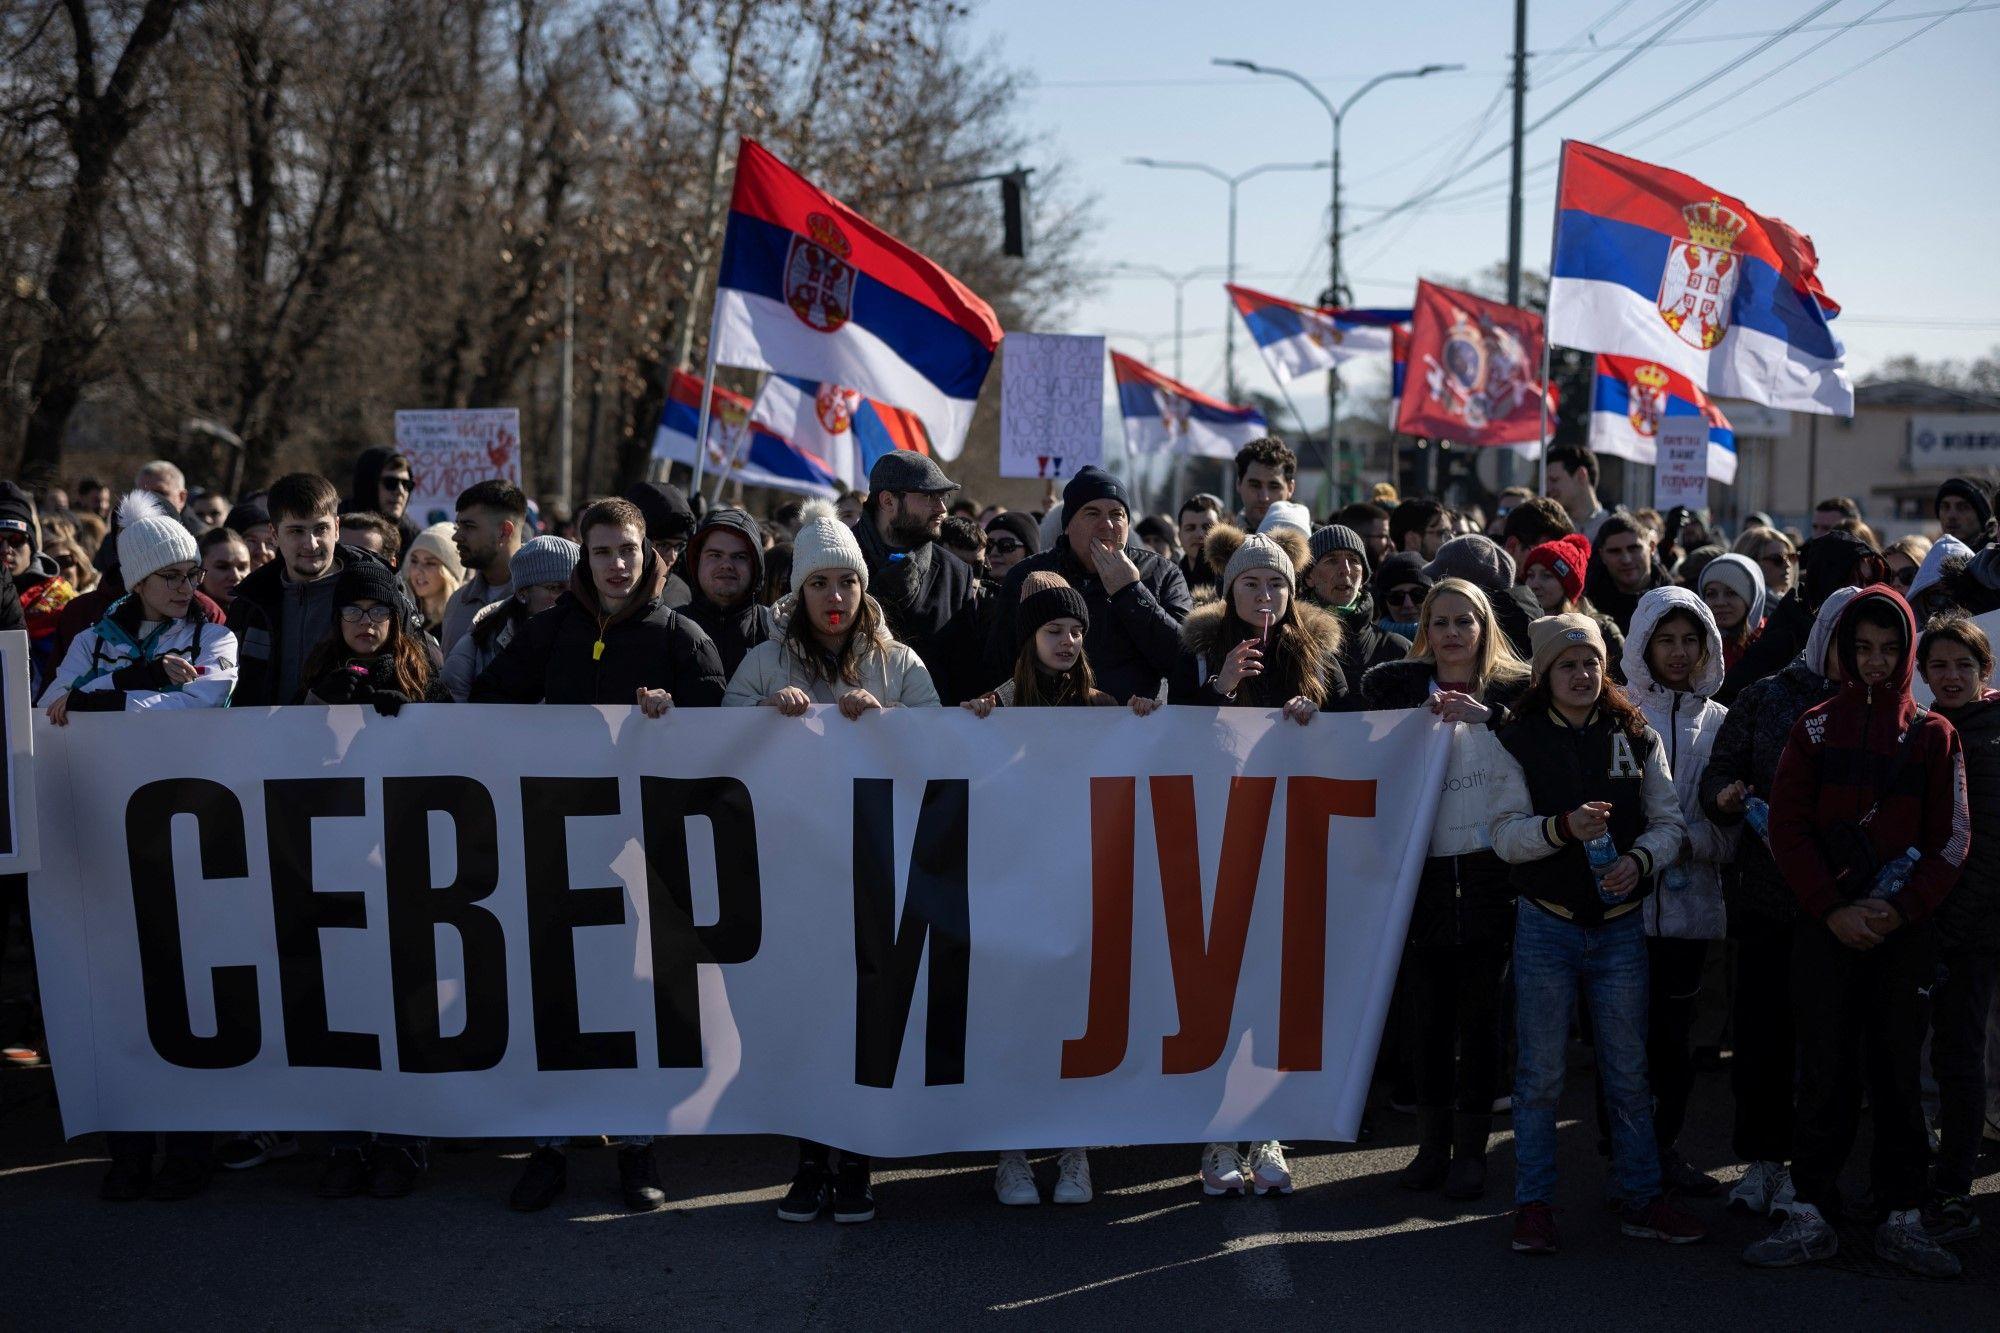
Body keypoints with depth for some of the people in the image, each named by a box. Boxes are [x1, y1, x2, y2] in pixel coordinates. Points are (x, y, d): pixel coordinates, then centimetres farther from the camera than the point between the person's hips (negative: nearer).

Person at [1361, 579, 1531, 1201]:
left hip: (1490, 867, -1)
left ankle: (1471, 1149, 13)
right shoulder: (1401, 688, 8)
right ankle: (1433, 1144, 18)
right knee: (1429, 1014, 6)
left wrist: (1487, 716, -18)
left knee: (1479, 1014, 4)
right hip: (1424, 868, 1)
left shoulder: (1514, 690, 4)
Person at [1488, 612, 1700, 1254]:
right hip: (1546, 927, -2)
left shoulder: (1637, 737, 5)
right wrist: (1562, 827, -25)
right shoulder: (1519, 741, -1)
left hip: (1620, 925, 2)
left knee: (1628, 1071, 10)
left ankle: (1640, 1199, 20)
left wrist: (1641, 859, -16)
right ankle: (1534, 1204, 13)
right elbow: (1505, 834, -8)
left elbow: (1669, 823, 4)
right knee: (1540, 1074, 4)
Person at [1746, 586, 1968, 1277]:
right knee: (1825, 1071, 1)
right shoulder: (1816, 728, 4)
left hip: (1906, 931, 1)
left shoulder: (1934, 736, 6)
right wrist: (1832, 909, -11)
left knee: (1899, 1072, 5)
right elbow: (1788, 828, -1)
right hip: (1826, 929, -1)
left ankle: (1902, 1220, 13)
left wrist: (1901, 907, -11)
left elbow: (1950, 839, 2)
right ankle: (1812, 1215, 8)